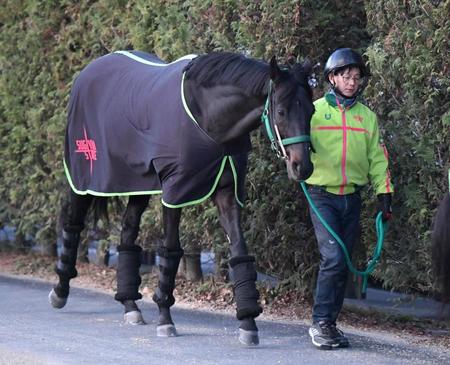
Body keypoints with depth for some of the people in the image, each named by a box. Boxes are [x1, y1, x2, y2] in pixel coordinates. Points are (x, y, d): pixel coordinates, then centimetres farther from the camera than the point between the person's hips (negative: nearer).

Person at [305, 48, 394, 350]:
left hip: (352, 198, 4)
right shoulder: (315, 111, 1)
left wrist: (384, 192, 4)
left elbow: (377, 158, 11)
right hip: (322, 195, -4)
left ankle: (330, 324, 16)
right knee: (333, 257, -17)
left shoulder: (367, 116, 10)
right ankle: (320, 322, -9)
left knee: (343, 264, 6)